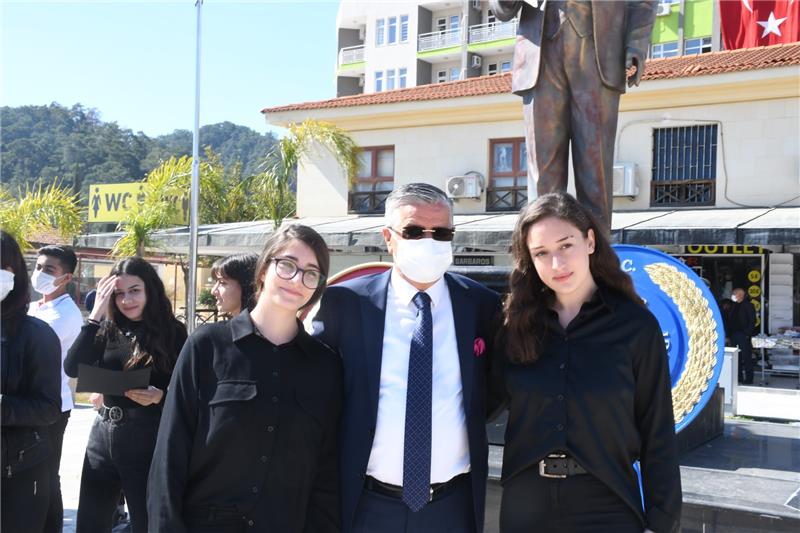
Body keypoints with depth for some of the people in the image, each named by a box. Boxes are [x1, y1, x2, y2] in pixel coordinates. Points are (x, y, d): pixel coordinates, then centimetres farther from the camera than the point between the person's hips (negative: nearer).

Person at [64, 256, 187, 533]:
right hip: (103, 437, 4)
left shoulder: (172, 332, -6)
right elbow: (72, 368, -9)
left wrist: (159, 396, -23)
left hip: (148, 441, -4)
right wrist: (96, 314, -11)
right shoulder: (108, 331, 6)